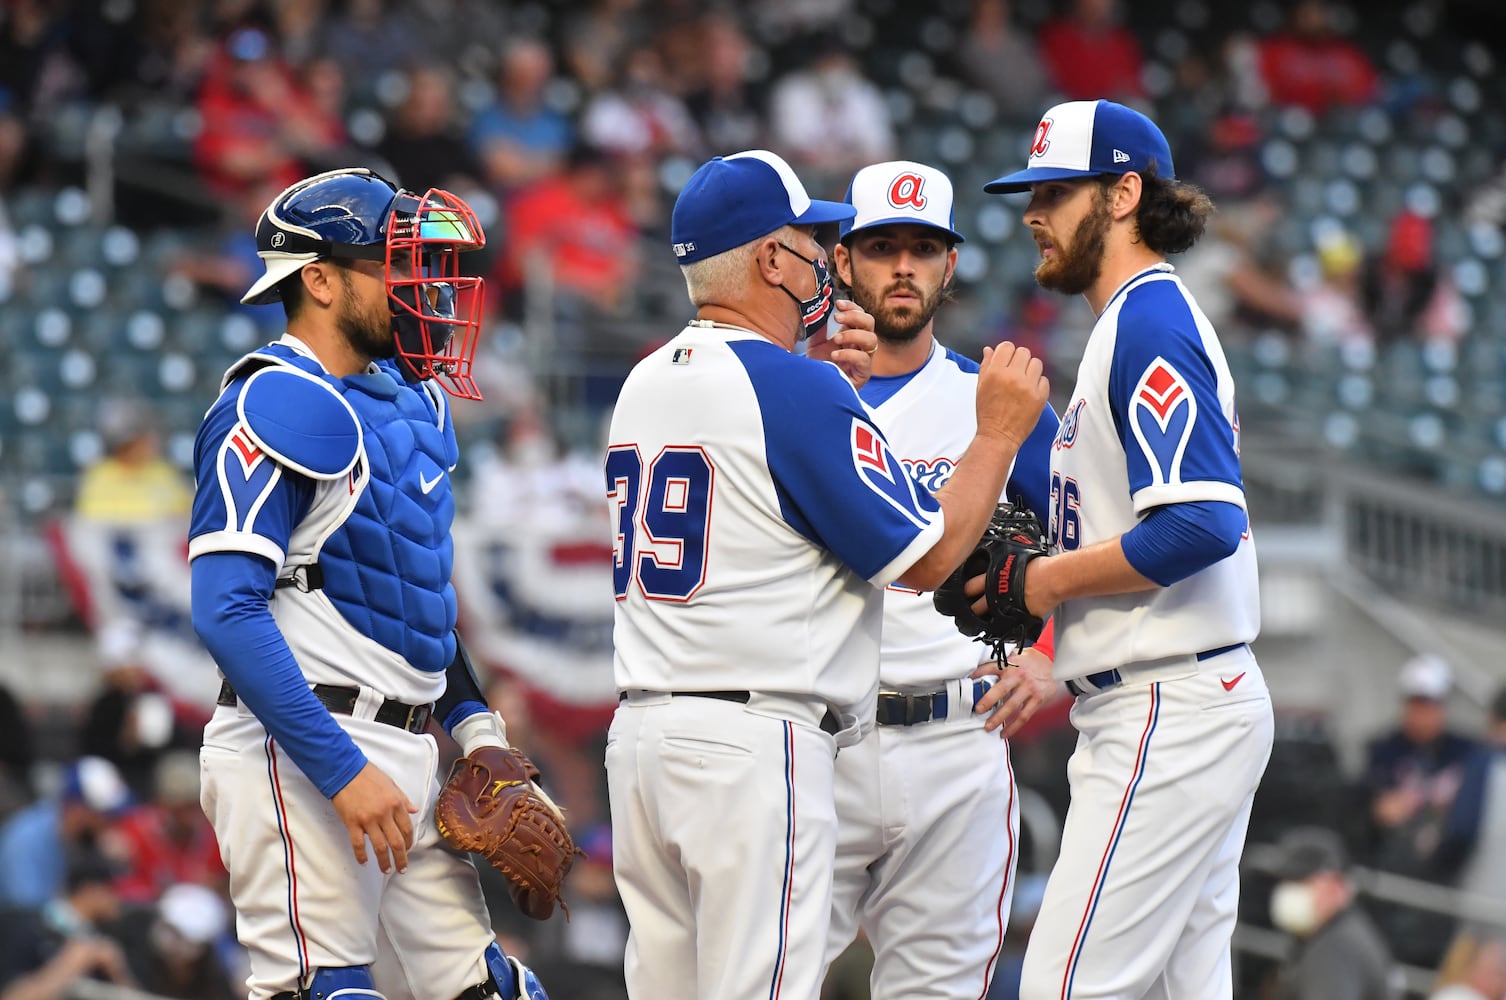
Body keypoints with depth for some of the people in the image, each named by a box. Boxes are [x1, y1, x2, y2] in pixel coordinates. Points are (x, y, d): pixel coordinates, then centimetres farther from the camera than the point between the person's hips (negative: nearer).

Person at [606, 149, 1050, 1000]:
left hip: (641, 736, 8)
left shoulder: (643, 384, 14)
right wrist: (1001, 433, 3)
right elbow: (927, 558, -8)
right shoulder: (796, 389, -11)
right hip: (755, 739, -8)